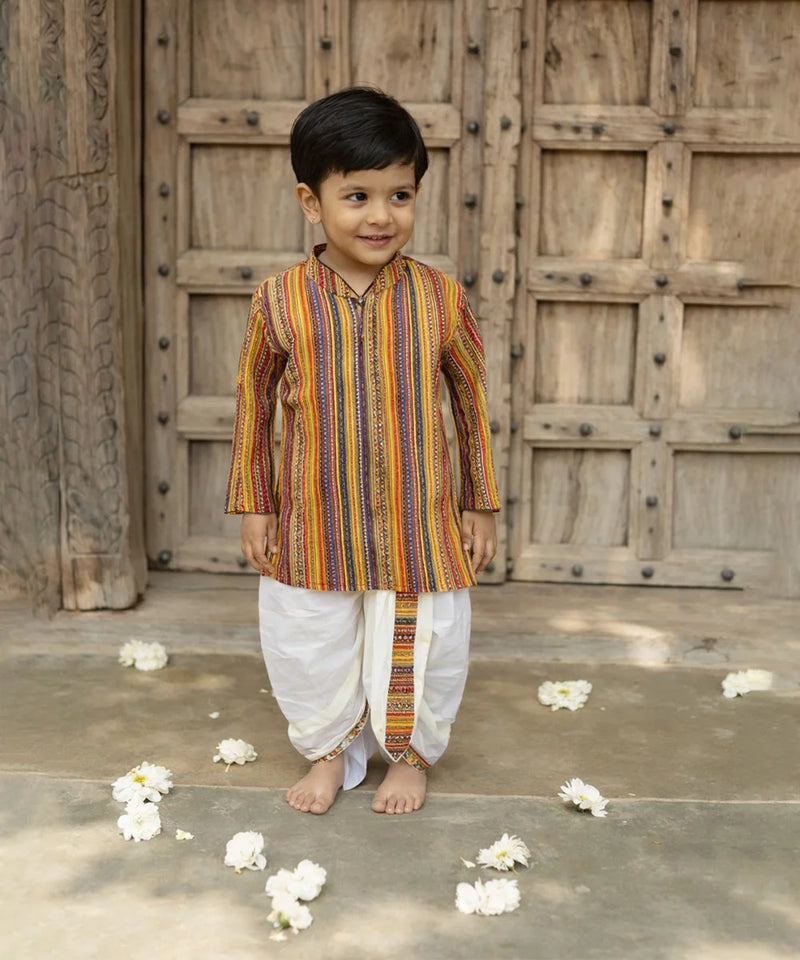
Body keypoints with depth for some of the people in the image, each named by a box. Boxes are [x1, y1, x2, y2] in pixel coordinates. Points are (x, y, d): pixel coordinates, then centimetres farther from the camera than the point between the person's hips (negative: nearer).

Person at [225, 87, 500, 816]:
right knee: (311, 649, 16)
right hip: (314, 529, 1)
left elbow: (472, 400, 1)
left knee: (421, 647, 15)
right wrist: (254, 506, 4)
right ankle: (330, 752, 43)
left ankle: (409, 753, 42)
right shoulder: (281, 302, -10)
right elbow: (254, 402, 1)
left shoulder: (440, 299, -10)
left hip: (420, 525, 0)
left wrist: (481, 505, 4)